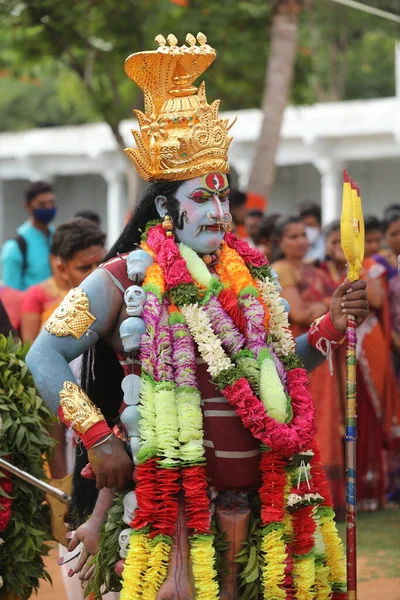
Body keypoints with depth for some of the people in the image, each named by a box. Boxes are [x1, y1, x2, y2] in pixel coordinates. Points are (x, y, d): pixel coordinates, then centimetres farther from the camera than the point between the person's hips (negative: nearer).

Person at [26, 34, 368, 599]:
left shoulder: (248, 277, 10)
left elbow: (274, 365, 18)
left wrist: (329, 327, 3)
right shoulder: (126, 280, -6)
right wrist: (98, 440, -14)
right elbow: (45, 357, -8)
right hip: (177, 493, -5)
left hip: (257, 484, 5)